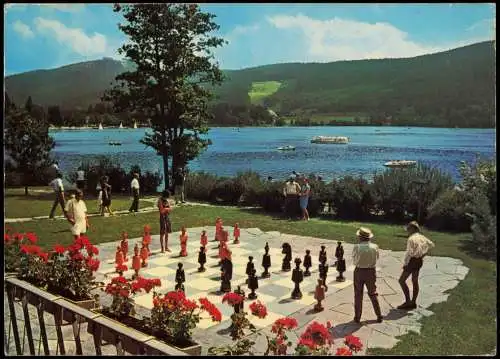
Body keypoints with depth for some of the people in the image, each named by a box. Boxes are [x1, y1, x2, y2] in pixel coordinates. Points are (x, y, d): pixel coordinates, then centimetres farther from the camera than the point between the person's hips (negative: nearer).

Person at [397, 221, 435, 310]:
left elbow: (409, 253, -23)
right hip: (419, 261, 9)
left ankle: (407, 301, -3)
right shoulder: (422, 237, 6)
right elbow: (431, 245, 21)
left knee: (402, 280, -1)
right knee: (415, 281, 15)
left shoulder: (411, 239, -20)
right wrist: (424, 253, 24)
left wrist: (405, 264, -14)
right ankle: (413, 302, 22)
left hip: (413, 260, -9)